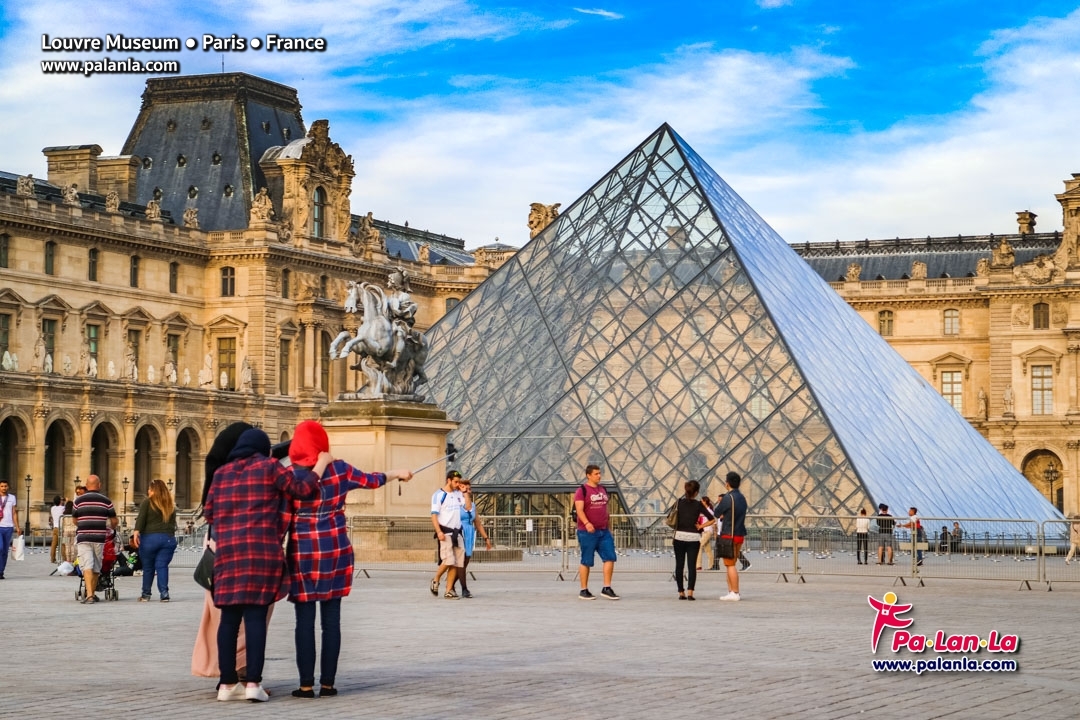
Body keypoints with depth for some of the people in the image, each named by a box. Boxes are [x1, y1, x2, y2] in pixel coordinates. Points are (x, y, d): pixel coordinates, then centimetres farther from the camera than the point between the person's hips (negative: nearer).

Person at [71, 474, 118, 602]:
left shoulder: (78, 501, 3)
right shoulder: (106, 501, 3)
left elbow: (75, 521, 13)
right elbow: (114, 522, 9)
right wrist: (111, 526, 33)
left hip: (83, 538, -1)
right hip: (99, 538, 1)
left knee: (87, 566, -7)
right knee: (96, 568, 14)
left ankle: (89, 595, -22)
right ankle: (92, 594, 25)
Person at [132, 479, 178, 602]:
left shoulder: (147, 502, 1)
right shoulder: (171, 505, 15)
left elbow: (141, 518, -10)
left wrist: (136, 532, -17)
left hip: (150, 537, -3)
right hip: (168, 538, 3)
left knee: (148, 567, 6)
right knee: (162, 566, 3)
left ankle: (146, 595, 13)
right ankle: (164, 593, -7)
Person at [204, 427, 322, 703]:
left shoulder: (221, 473, 16)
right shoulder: (269, 467, 4)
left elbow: (208, 513, 17)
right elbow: (303, 488, 0)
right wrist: (319, 466, 14)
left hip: (228, 552, 4)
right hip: (262, 550, -4)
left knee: (230, 617, 5)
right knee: (256, 616, -6)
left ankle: (227, 683, 5)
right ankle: (253, 682, -10)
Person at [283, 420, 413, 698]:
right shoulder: (339, 469, 0)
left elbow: (284, 519, -8)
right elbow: (371, 480, 15)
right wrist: (398, 473, 32)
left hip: (302, 553, -2)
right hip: (335, 550, 2)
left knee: (305, 619, 1)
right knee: (331, 619, 5)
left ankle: (306, 684, 0)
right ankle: (328, 683, 7)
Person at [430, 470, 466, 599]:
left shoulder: (458, 494, 15)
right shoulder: (439, 495, -3)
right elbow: (434, 515, -8)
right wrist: (439, 531, -18)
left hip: (457, 533, 6)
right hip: (445, 533, -6)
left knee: (456, 563, 1)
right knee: (448, 560, -17)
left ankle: (449, 590, 6)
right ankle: (436, 580, 7)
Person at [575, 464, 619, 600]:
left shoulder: (602, 489, 14)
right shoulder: (582, 490, -8)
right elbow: (579, 509, -18)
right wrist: (587, 523, -33)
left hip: (604, 531, 7)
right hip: (587, 532, -7)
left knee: (610, 558, -1)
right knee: (586, 562, 1)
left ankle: (606, 588, 6)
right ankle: (584, 591, 10)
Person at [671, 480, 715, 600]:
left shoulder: (679, 502, 1)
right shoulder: (698, 505, -3)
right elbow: (712, 520, -9)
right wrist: (700, 526, 0)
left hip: (679, 537, 2)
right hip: (693, 538, -1)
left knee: (679, 565, 9)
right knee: (692, 566, 0)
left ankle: (681, 593, 9)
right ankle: (690, 592, -13)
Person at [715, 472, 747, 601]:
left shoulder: (728, 498, -15)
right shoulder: (742, 498, 11)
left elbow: (716, 514, -5)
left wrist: (718, 503, 12)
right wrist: (724, 516, 6)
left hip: (729, 535, -8)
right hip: (740, 534, 8)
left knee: (730, 565, -5)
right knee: (730, 564, 15)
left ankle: (735, 593, -6)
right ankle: (731, 591, 17)